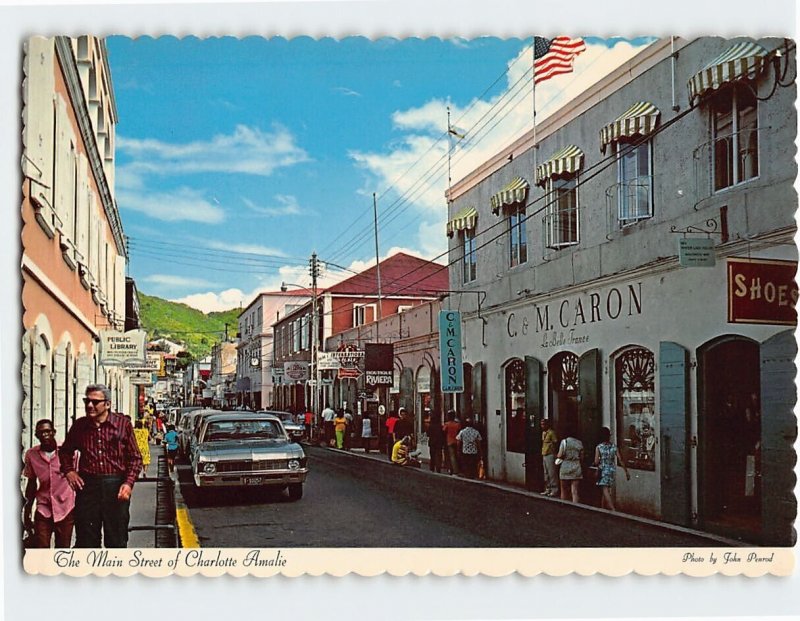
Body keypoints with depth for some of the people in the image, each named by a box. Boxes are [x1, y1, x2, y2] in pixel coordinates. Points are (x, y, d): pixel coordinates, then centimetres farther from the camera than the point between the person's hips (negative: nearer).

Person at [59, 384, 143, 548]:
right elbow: (65, 451, 24)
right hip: (87, 484, 2)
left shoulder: (123, 424, -2)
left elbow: (135, 457, 1)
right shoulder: (79, 425, 6)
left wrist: (128, 483, -10)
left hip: (116, 487, -2)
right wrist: (68, 471, 8)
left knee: (117, 539, 6)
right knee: (86, 538, 7)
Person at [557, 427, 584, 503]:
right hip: (576, 468, 2)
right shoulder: (579, 443, 7)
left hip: (565, 468, -2)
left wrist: (557, 456, 13)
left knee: (564, 491, 10)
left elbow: (560, 455, -8)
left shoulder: (564, 441, -2)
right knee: (575, 492, -1)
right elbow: (582, 458, 7)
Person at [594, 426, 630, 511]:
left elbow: (596, 462, -13)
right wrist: (626, 471, 3)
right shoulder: (614, 447, -2)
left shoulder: (598, 447, -10)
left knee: (605, 490, -6)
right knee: (607, 490, 17)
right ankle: (603, 507, 25)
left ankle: (613, 509, -19)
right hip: (612, 471, 4)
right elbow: (620, 460, -3)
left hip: (603, 471, -4)